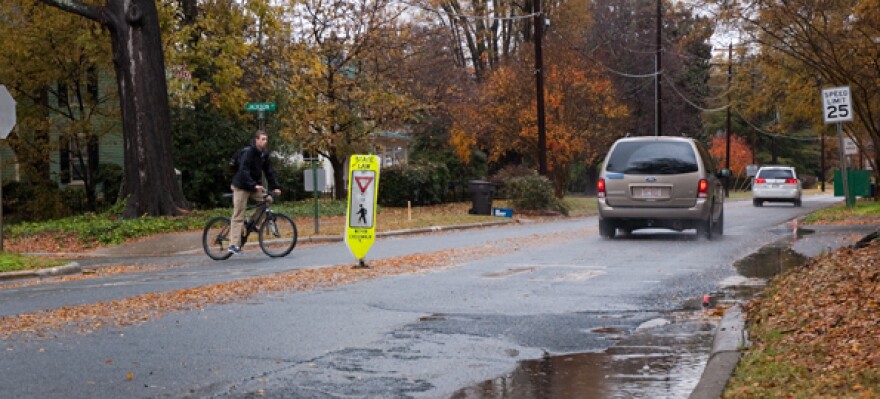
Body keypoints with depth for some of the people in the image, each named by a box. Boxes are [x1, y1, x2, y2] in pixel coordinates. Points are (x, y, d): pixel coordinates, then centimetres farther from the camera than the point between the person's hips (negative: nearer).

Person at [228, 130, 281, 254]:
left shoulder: (264, 154, 2)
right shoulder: (248, 152, -20)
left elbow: (269, 172, 2)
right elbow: (244, 171, -29)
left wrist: (275, 187, -9)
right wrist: (254, 185, -39)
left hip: (255, 186, 7)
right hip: (242, 187, -7)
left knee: (268, 199, -9)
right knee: (238, 215, -8)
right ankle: (234, 244, -9)